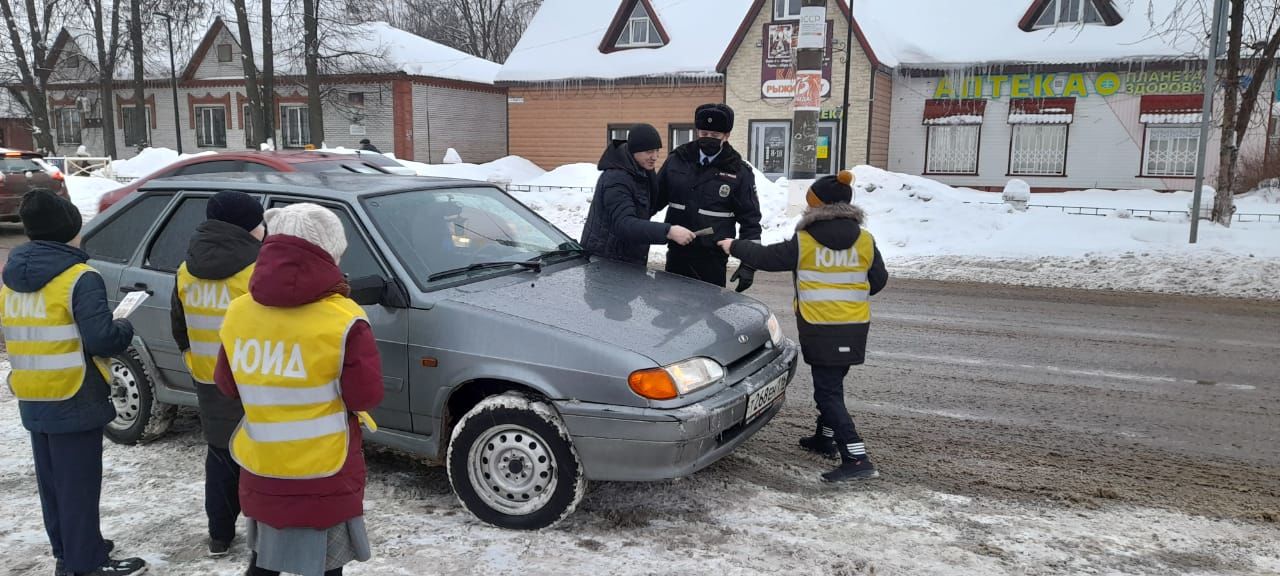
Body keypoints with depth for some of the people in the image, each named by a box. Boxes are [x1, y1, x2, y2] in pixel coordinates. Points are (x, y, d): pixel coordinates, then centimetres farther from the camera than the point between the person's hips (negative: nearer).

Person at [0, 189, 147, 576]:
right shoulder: (79, 278, -17)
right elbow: (101, 339, -22)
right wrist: (125, 329, -4)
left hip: (32, 400, 8)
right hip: (74, 400, -8)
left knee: (51, 481, 18)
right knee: (78, 484, 0)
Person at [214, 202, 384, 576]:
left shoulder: (238, 313, -2)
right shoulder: (342, 320, -18)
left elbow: (227, 385, 9)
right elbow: (366, 396, -14)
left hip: (261, 471, 5)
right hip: (324, 476, -5)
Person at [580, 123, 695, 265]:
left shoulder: (639, 173, 8)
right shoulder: (616, 180, -24)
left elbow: (649, 209, 9)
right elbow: (624, 224, -38)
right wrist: (668, 231, -47)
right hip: (606, 261, -9)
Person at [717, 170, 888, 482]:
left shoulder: (803, 242, -10)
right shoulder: (865, 241, 0)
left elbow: (765, 257, -1)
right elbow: (878, 280, 8)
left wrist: (733, 246, 15)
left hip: (820, 328, -5)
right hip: (855, 327, 5)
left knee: (828, 391, -3)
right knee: (832, 384, 21)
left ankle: (857, 458, -12)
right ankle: (826, 438, 36)